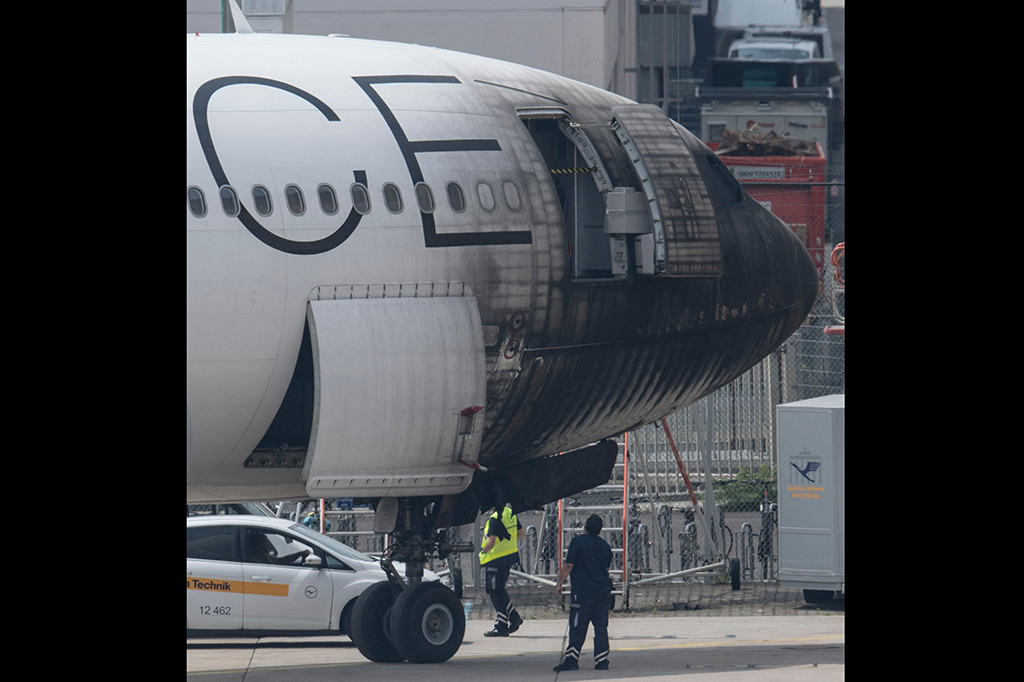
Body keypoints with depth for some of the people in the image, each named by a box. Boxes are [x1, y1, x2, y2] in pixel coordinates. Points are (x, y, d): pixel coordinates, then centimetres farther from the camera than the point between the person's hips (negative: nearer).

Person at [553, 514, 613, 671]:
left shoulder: (578, 542, -9)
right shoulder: (604, 545, 9)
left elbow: (568, 566, -10)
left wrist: (559, 584, -1)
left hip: (583, 592, -5)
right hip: (603, 590, 5)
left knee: (577, 628, -4)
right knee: (601, 626, 8)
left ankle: (571, 660, -7)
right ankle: (602, 661, 6)